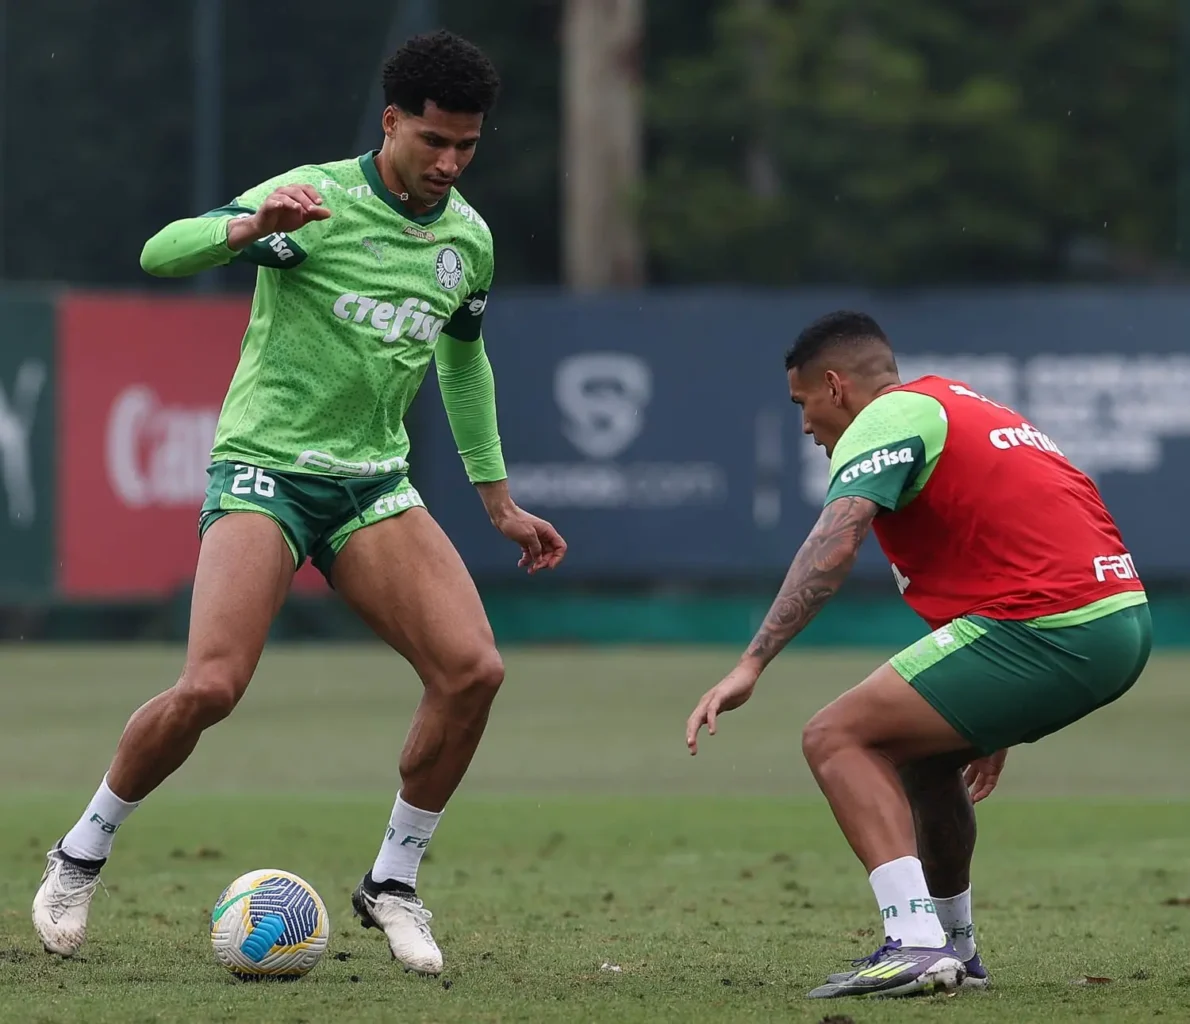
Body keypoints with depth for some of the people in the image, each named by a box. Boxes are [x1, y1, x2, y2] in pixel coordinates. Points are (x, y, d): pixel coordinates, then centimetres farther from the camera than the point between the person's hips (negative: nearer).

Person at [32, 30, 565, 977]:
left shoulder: (469, 239, 8)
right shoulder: (315, 199, -12)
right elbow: (161, 254, -21)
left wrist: (500, 501, 28)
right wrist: (252, 227, -41)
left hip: (373, 481, 5)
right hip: (266, 466, -5)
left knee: (473, 669, -15)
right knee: (211, 687, -22)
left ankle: (394, 882, 3)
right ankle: (81, 856, 4)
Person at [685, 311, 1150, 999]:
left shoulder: (885, 419, -1)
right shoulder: (960, 407, 28)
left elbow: (835, 544, -19)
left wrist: (751, 666, -24)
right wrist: (995, 727, 40)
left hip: (1048, 626, -9)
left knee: (836, 740, -7)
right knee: (918, 750, 27)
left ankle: (916, 944, -20)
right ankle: (954, 947, 36)